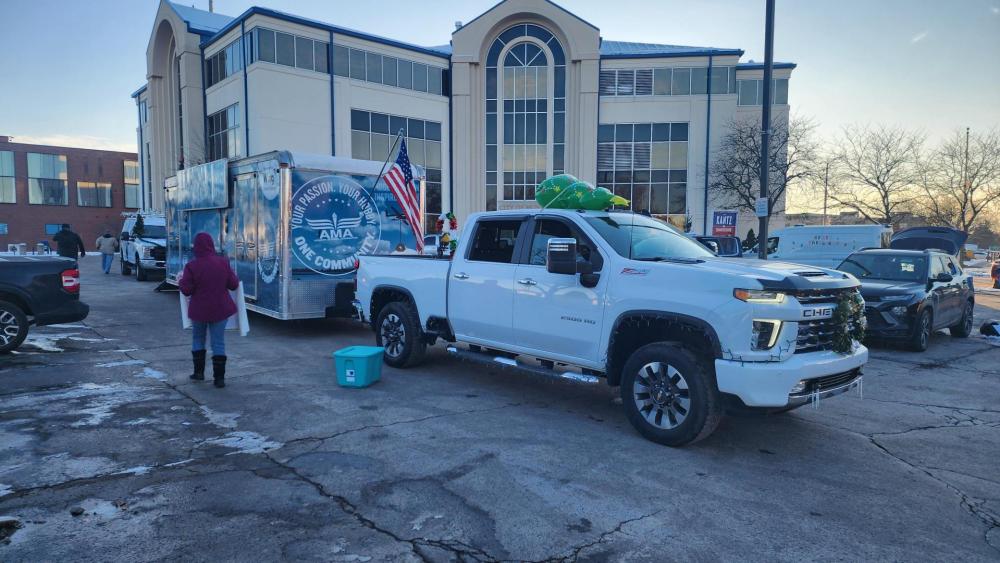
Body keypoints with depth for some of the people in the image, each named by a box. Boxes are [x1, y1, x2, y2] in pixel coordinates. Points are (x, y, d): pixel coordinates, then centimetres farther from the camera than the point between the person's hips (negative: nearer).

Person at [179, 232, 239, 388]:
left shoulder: (192, 266, -14)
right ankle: (219, 377, 4)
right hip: (220, 309, 1)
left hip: (199, 310, -1)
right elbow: (233, 284, -2)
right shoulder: (223, 263, -7)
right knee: (218, 342, 6)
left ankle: (199, 371, 24)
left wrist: (182, 279, 9)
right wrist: (228, 278, 20)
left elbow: (186, 290, -11)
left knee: (198, 339, 21)